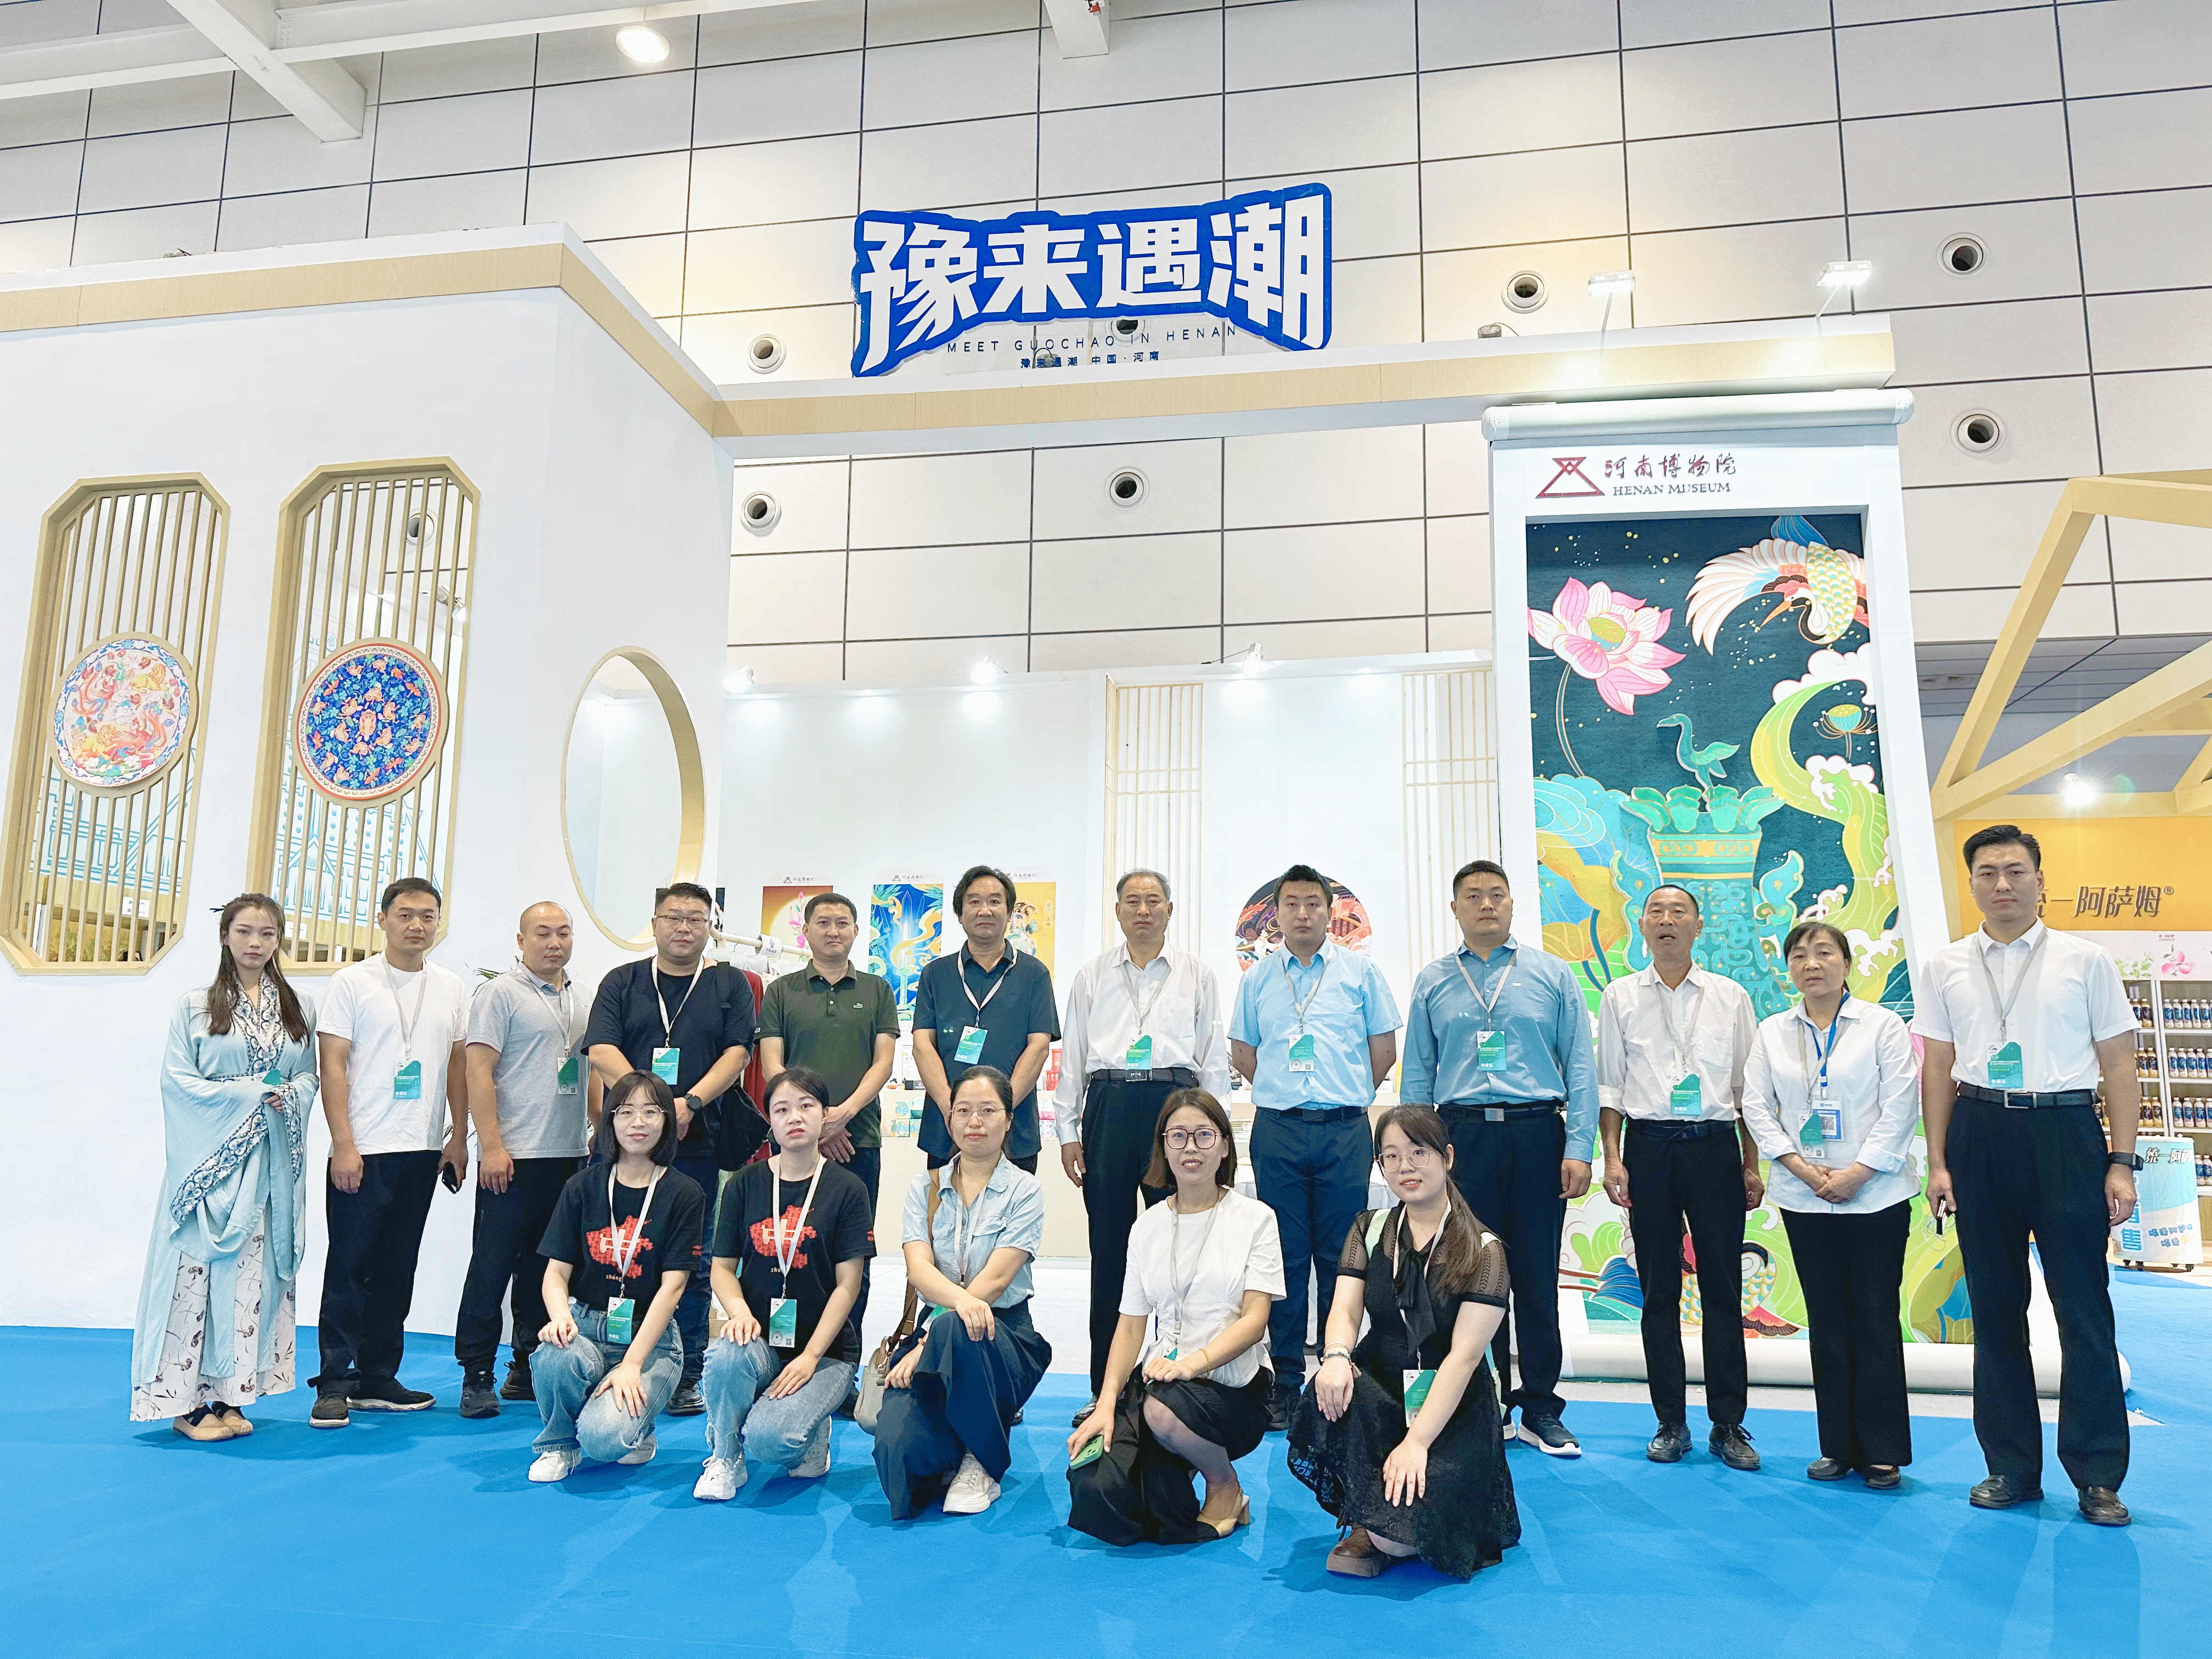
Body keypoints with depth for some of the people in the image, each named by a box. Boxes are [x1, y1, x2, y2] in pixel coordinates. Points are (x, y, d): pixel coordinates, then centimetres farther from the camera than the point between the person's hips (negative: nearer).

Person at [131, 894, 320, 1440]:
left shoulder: (298, 1010, 11)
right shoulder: (196, 1007, 2)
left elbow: (309, 1077, 12)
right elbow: (178, 1078, -4)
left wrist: (287, 1096, -10)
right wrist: (248, 1093, -13)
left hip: (271, 1162, 3)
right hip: (209, 1157, -3)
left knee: (252, 1270, 3)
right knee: (198, 1268, -5)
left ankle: (230, 1395, 9)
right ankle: (187, 1400, 3)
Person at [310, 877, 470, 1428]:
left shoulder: (451, 989, 11)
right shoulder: (352, 983, -2)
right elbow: (332, 1066, -7)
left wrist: (459, 1136, 8)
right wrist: (343, 1145, -13)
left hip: (423, 1152, 4)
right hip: (362, 1153, -4)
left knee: (397, 1272, 10)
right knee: (349, 1269, -1)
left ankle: (377, 1379, 19)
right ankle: (335, 1383, 8)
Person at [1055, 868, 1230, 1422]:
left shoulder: (1197, 975, 10)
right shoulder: (1092, 976, 13)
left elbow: (1213, 1057, 10)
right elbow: (1072, 1054, 12)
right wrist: (1067, 1131, 6)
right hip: (1108, 1106, 1)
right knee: (1108, 1246, 4)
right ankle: (1105, 1387, 12)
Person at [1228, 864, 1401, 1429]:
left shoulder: (1360, 971, 5)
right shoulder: (1258, 979, 11)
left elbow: (1384, 1049, 9)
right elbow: (1242, 1053, 18)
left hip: (1344, 1130, -1)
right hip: (1276, 1132, 1)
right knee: (1285, 1256, 4)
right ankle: (1285, 1380, 12)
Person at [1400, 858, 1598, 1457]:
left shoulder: (1552, 975, 8)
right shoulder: (1432, 982, 11)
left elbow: (1580, 1065, 4)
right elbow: (1417, 1075, 11)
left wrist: (1580, 1148, -4)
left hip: (1536, 1135, -1)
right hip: (1463, 1137, 1)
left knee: (1537, 1278, 3)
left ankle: (1541, 1410, 16)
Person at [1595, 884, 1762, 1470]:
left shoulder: (1730, 996, 8)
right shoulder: (1620, 997, 7)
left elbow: (1747, 1084, 9)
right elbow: (1608, 1082, 6)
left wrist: (1752, 1164, 4)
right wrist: (1612, 1157, -2)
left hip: (1714, 1144, 0)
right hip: (1649, 1146, 0)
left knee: (1723, 1289, 2)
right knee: (1659, 1291, 5)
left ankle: (1729, 1426, 12)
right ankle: (1671, 1423, 14)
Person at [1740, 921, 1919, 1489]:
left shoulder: (1882, 1025, -1)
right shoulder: (1772, 1032, 8)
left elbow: (1901, 1107, -6)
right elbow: (1756, 1107, 4)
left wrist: (1855, 1174, -12)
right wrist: (1804, 1169, -7)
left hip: (1875, 1194, -3)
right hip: (1804, 1198, 3)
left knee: (1876, 1317, 0)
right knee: (1827, 1320, 7)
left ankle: (1883, 1451, 9)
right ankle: (1838, 1446, 15)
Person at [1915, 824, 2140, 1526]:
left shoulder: (2085, 961, 2)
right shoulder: (1944, 968, 7)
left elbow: (2118, 1065, 2)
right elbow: (1938, 1068, 7)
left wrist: (2122, 1163, -4)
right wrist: (1938, 1162, 2)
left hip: (2065, 1132, -2)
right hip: (1979, 1133, 2)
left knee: (2083, 1305, 0)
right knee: (1995, 1305, 9)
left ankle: (2098, 1475, 13)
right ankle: (2011, 1466, 21)